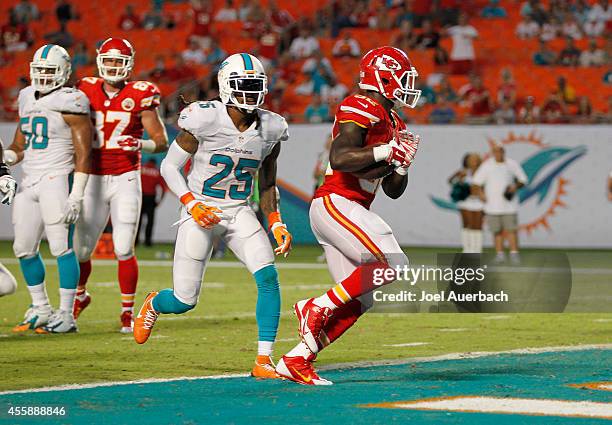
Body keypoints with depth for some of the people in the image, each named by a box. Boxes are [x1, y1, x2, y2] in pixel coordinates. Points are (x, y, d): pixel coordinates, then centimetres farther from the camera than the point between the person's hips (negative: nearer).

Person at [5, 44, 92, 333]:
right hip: (29, 182, 8)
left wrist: (76, 196, -18)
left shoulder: (70, 103, -10)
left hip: (57, 180, -8)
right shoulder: (28, 99, 14)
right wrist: (7, 158, -1)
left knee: (61, 247, -10)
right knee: (24, 249, 10)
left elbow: (83, 154, -12)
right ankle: (41, 310, 23)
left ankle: (66, 315, -6)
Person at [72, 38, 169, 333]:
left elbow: (161, 141, -4)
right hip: (94, 179, 3)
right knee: (81, 250, 6)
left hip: (125, 179, -3)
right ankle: (80, 295, 35)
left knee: (124, 250, -9)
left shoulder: (140, 96, -5)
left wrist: (141, 144, -23)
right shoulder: (87, 91, 4)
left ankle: (128, 312, 6)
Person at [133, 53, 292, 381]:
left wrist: (277, 226, 1)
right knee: (184, 301, -1)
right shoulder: (205, 120, -16)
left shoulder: (270, 129, -2)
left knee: (268, 277, -20)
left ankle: (263, 361, -14)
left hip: (240, 212, 3)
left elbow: (267, 184, 12)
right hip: (201, 211, -3)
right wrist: (192, 205, -20)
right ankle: (154, 304, 38)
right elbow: (169, 166, -7)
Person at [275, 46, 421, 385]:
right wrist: (386, 150, -20)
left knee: (356, 302, 5)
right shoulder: (363, 107, -8)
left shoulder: (392, 123, 21)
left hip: (348, 210, 10)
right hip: (335, 203, -10)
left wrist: (402, 161, 4)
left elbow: (393, 190, 22)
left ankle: (296, 360, 7)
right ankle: (318, 307, -12)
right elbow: (340, 158, -23)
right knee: (393, 264, -21)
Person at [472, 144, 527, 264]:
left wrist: (516, 187, -9)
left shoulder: (512, 164, 4)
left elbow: (523, 180, 10)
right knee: (497, 230, 2)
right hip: (492, 204, 0)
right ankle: (500, 254, 9)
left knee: (512, 229, -7)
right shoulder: (486, 165, 1)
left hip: (509, 203, 0)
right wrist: (481, 193, -10)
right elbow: (476, 182, 6)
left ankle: (514, 254, -5)